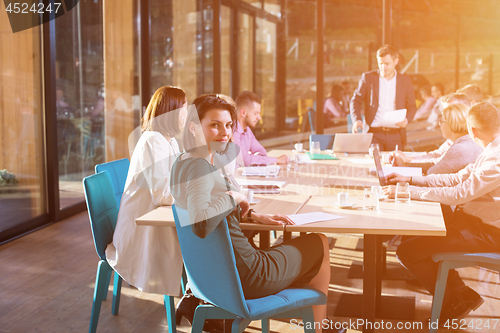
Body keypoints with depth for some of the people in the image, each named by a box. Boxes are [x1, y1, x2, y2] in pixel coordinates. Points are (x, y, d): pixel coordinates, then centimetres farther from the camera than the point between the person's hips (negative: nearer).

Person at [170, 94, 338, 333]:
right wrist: (233, 197, -25)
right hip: (243, 275, -9)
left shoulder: (182, 163, 4)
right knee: (319, 245, 15)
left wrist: (255, 216, 7)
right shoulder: (199, 167, -25)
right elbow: (201, 224, -42)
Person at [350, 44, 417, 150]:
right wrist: (356, 120, -10)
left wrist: (406, 120, -10)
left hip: (396, 135, 1)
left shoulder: (405, 80, 8)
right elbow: (356, 100, 7)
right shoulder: (368, 77, 5)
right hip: (373, 133, -1)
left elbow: (411, 106, 11)